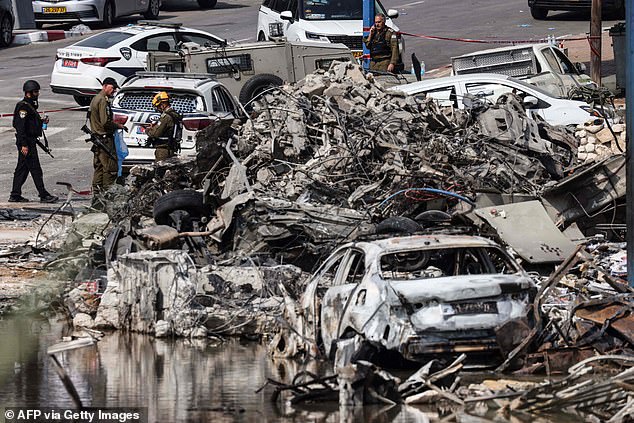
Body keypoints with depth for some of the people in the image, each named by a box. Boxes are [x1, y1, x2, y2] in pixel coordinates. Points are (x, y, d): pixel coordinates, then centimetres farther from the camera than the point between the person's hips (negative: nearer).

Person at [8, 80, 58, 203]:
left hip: (30, 141, 10)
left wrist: (42, 122, 8)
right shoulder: (23, 106, -16)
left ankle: (15, 195, 15)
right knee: (35, 169, -7)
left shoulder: (30, 105, 16)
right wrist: (24, 144, -24)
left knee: (22, 169, 12)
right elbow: (20, 126, -21)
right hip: (26, 142, -10)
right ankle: (43, 195, -6)